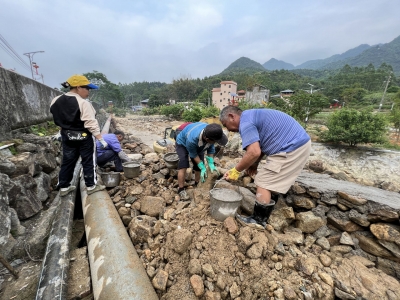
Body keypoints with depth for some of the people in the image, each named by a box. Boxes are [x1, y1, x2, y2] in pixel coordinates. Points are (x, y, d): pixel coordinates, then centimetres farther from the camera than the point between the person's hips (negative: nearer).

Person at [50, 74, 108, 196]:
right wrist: (101, 139, -18)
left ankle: (64, 187, 27)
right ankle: (91, 186, 15)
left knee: (68, 160, 16)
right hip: (84, 136, -7)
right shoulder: (83, 103, -20)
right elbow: (91, 124, -23)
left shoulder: (56, 101, 4)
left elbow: (58, 119, 12)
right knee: (88, 161, 6)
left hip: (67, 136, 7)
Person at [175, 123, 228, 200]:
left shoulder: (211, 133, -34)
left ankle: (197, 185, 27)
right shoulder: (191, 139, -47)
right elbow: (193, 154, -28)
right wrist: (202, 168, -27)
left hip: (198, 145, 5)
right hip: (182, 143, -5)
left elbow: (211, 149, -16)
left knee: (199, 167, 4)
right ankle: (181, 189, -5)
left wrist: (211, 163, -22)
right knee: (183, 166, -20)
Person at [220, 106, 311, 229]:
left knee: (264, 183, -4)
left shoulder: (245, 122, -16)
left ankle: (258, 221, 11)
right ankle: (263, 217, 27)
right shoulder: (251, 116, 16)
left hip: (292, 147, -11)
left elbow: (254, 152, -26)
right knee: (271, 184, 15)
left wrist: (236, 170, -14)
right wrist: (254, 164, 17)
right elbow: (259, 146, 21)